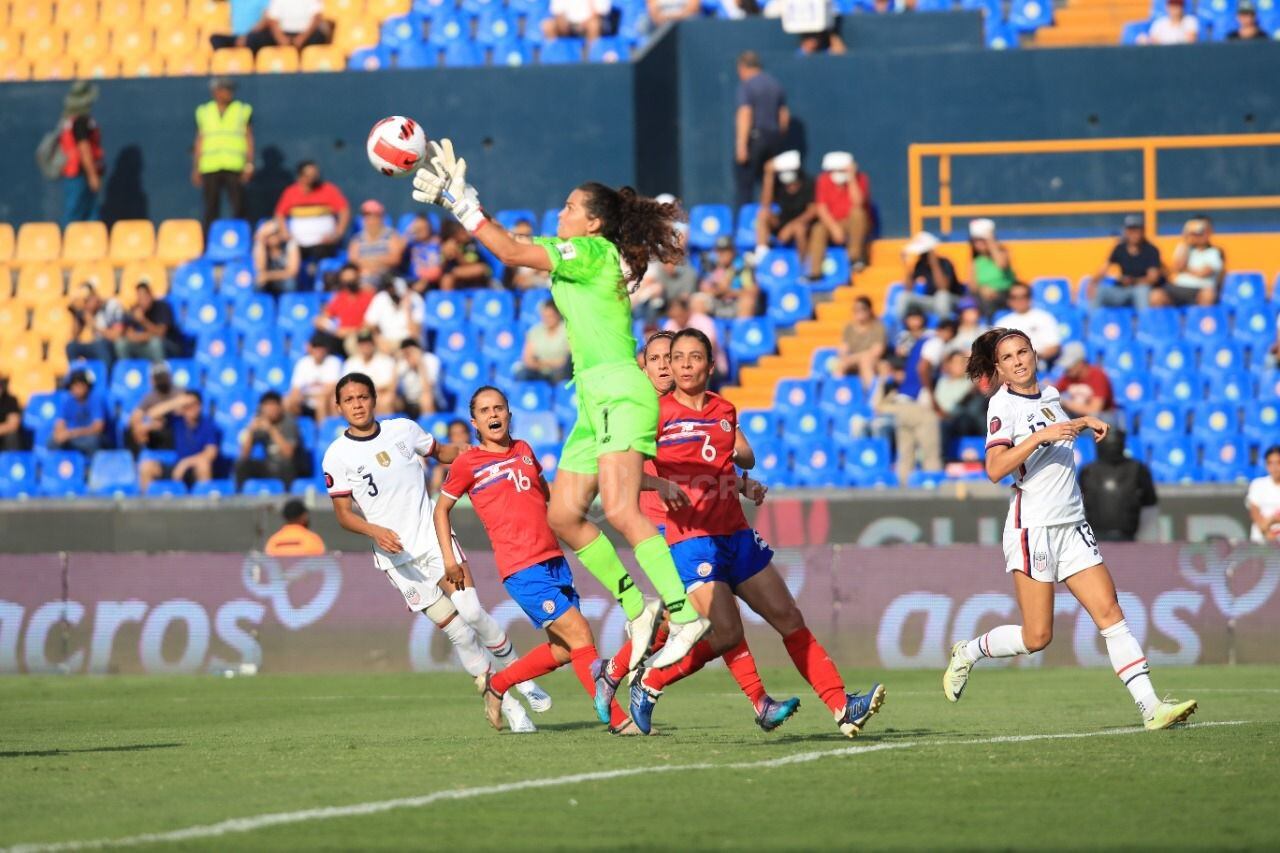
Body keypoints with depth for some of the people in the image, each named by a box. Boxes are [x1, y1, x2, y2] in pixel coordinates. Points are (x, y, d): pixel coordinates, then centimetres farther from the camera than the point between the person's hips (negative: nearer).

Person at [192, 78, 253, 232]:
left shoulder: (243, 110, 8)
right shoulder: (204, 112, 13)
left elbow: (249, 139, 7)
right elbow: (199, 141, 14)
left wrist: (249, 164, -4)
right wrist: (196, 168, 8)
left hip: (234, 167, -1)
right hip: (210, 167, 1)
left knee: (238, 208, -7)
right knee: (211, 210, 1)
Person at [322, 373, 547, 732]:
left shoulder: (403, 429, 3)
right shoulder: (337, 456, -4)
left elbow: (440, 452, 21)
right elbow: (343, 513, 0)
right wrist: (376, 531, -19)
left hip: (434, 538, 2)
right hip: (397, 556, -2)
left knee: (472, 613, -14)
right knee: (457, 631, -6)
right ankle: (507, 705, 4)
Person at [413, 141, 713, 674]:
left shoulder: (595, 250, -7)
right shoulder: (571, 257, 19)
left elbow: (511, 253, -12)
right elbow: (511, 244, 25)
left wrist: (463, 203, -6)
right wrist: (454, 199, 19)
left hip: (621, 391, -10)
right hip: (593, 399, 10)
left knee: (619, 509, -24)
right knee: (563, 515, 5)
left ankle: (685, 615, -26)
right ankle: (636, 609, 9)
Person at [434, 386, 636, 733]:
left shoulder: (524, 450, 14)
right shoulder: (468, 463, -1)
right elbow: (441, 509, 10)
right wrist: (449, 558, 3)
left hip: (554, 560, 7)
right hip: (522, 570, -7)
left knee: (563, 649, 8)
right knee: (579, 635, -14)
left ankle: (495, 684, 28)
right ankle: (617, 719, -11)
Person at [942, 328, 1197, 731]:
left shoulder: (1048, 394, 13)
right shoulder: (1003, 405, -9)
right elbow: (995, 469, -23)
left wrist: (1083, 422, 21)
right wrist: (1041, 436, -28)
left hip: (1072, 526, 7)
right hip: (1033, 527, -7)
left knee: (1110, 612, -5)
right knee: (1036, 637, -6)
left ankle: (1150, 707, -11)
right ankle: (967, 653, 20)